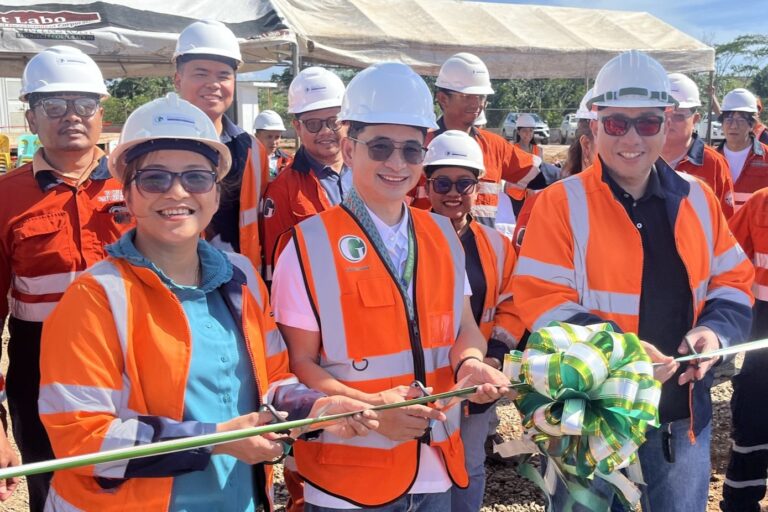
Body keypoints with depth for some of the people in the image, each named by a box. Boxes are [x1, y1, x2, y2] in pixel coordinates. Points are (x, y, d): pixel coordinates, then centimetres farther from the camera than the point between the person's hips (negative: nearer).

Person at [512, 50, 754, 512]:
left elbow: (734, 280, 10)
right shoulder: (562, 202, -10)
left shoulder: (697, 199, 4)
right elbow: (541, 301, -14)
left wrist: (715, 330, -11)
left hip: (683, 411, 4)